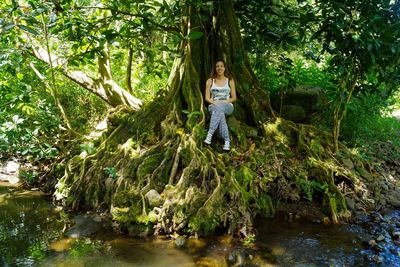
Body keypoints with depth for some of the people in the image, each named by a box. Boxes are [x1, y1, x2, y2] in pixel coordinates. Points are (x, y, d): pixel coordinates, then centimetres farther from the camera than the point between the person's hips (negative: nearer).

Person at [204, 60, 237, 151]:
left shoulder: (230, 80, 9)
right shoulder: (210, 81, 10)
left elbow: (234, 97, 8)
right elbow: (207, 97, 6)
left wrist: (225, 101, -11)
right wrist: (214, 102, -15)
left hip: (227, 106, -1)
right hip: (214, 106, 1)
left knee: (219, 107, -40)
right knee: (220, 113, -39)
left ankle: (209, 135, -46)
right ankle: (227, 141, -42)